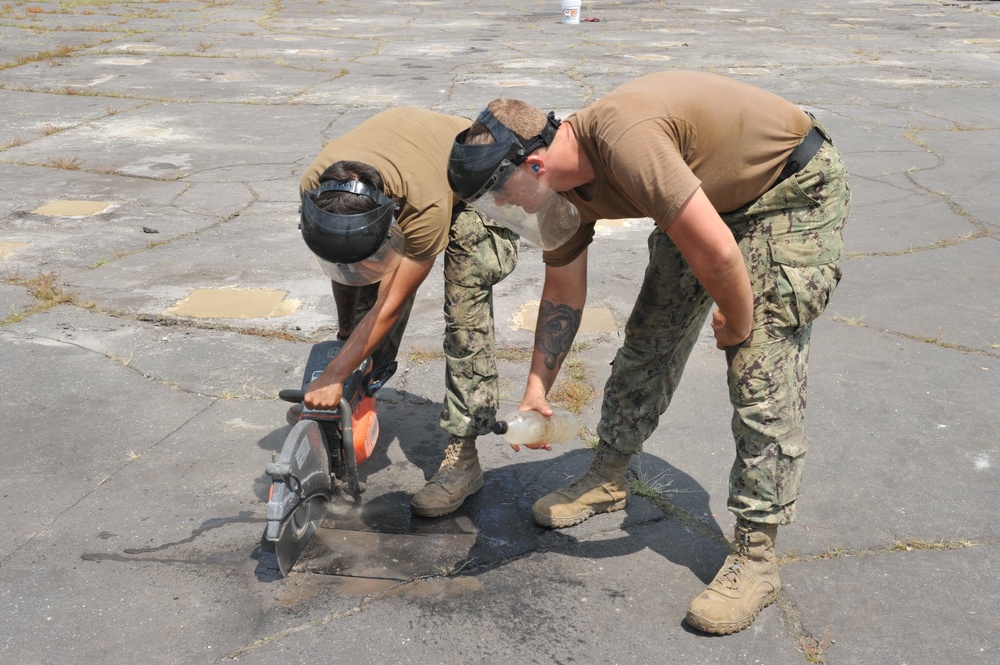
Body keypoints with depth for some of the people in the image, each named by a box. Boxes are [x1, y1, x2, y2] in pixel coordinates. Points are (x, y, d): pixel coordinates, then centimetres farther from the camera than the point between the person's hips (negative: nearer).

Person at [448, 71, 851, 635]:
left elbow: (716, 253, -35)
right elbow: (563, 292, 5)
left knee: (761, 375, -11)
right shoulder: (562, 185, -9)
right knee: (649, 339, 11)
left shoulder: (622, 141, -38)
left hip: (795, 190, -8)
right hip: (707, 195, 8)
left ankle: (756, 556, -2)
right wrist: (537, 387, 6)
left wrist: (737, 324, -17)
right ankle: (609, 479, 30)